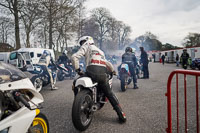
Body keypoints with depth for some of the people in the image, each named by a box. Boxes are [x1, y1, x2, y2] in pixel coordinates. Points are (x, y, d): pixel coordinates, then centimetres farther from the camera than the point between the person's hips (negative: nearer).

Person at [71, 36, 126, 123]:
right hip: (103, 74, 6)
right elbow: (107, 63, 41)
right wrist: (113, 71, 56)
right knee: (109, 94, 19)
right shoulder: (100, 51, 36)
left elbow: (74, 57, 1)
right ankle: (122, 115, 17)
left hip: (92, 72, -5)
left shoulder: (86, 46, 17)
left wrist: (77, 69, 7)